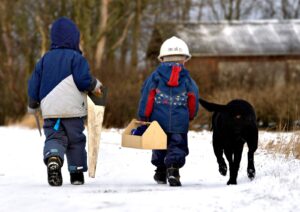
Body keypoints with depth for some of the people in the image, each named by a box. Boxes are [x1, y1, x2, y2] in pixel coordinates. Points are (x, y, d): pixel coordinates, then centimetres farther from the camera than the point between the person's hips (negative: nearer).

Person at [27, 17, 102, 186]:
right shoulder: (76, 57, -4)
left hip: (49, 110, 3)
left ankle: (53, 159, -30)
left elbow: (34, 84, 12)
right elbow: (83, 80, -14)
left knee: (54, 137, 0)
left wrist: (33, 106, 25)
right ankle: (77, 173, 15)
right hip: (73, 109, -3)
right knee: (76, 140, 11)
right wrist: (95, 85, 7)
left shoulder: (45, 59, 11)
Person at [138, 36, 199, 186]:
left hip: (158, 120, 1)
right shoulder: (187, 79, 3)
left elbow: (147, 95, -2)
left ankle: (161, 173, 23)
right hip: (180, 122, -1)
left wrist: (143, 116, 5)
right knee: (177, 146, -1)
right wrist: (190, 116, 20)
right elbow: (193, 98, 2)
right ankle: (173, 168, -23)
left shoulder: (155, 76, 2)